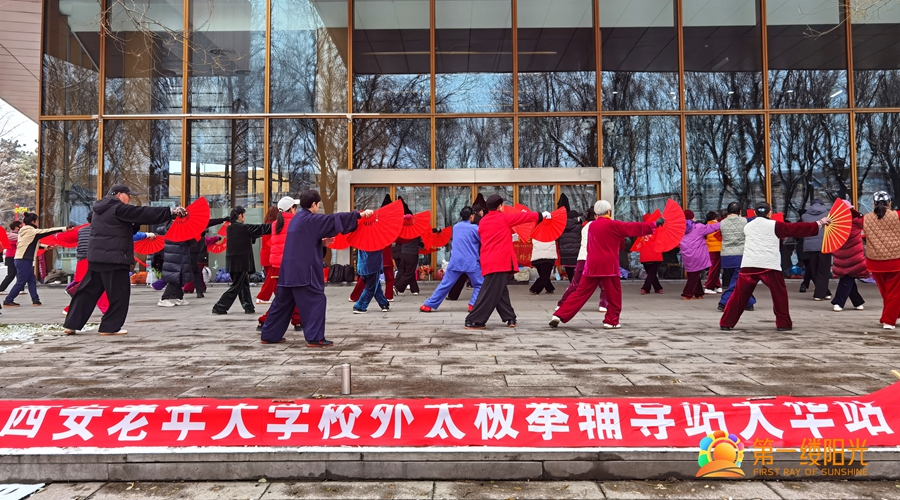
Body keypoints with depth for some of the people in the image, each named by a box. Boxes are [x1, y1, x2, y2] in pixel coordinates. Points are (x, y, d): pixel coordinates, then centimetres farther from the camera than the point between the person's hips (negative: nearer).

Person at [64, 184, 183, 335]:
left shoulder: (102, 209, 20)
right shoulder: (118, 208, -9)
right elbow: (143, 213, -16)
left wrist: (136, 224, 7)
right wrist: (171, 212, -18)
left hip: (97, 257, 9)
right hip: (114, 258, -9)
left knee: (88, 291, 13)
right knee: (119, 294, 0)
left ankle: (72, 324, 16)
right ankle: (110, 327, 2)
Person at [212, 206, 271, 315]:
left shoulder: (230, 227, 9)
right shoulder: (242, 227, -14)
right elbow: (260, 228, -9)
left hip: (233, 261, 8)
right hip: (240, 262, -8)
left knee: (244, 284, 13)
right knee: (236, 287, -1)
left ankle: (248, 307, 15)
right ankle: (219, 308, 0)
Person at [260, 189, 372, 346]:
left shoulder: (297, 219, 17)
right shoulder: (310, 219, -11)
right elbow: (333, 219, -16)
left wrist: (322, 241, 19)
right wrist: (360, 214, -17)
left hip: (290, 268, 9)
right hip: (304, 269, -9)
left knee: (283, 302, 16)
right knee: (316, 300, -3)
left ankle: (269, 335, 23)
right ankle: (315, 338, -4)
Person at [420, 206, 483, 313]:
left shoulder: (455, 227, 11)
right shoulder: (474, 228, -4)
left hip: (455, 262, 4)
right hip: (471, 263, -4)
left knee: (445, 284, 8)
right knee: (479, 285, 12)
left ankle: (429, 305, 9)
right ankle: (473, 305, -1)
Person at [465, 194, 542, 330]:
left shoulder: (482, 222, 14)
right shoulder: (504, 218, -3)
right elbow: (523, 216, 7)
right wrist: (540, 215, 21)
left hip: (489, 261, 8)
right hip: (499, 262, -8)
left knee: (500, 292, 15)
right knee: (490, 293, -9)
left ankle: (510, 318, 19)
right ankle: (473, 321, -11)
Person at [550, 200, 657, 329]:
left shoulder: (592, 225, 14)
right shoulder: (612, 225, -4)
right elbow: (633, 227, -1)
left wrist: (623, 240, 21)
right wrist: (654, 224, 7)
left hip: (592, 265, 6)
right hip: (608, 266, -5)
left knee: (581, 292, 5)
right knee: (614, 294, 11)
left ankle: (559, 315, -2)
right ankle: (611, 321, 13)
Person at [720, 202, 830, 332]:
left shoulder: (747, 226, 16)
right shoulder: (774, 225, 5)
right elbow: (796, 228, 7)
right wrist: (818, 223, 14)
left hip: (748, 265, 3)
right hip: (768, 265, -3)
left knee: (739, 295, 6)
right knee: (780, 294, 13)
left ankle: (726, 323, 6)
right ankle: (783, 323, 13)